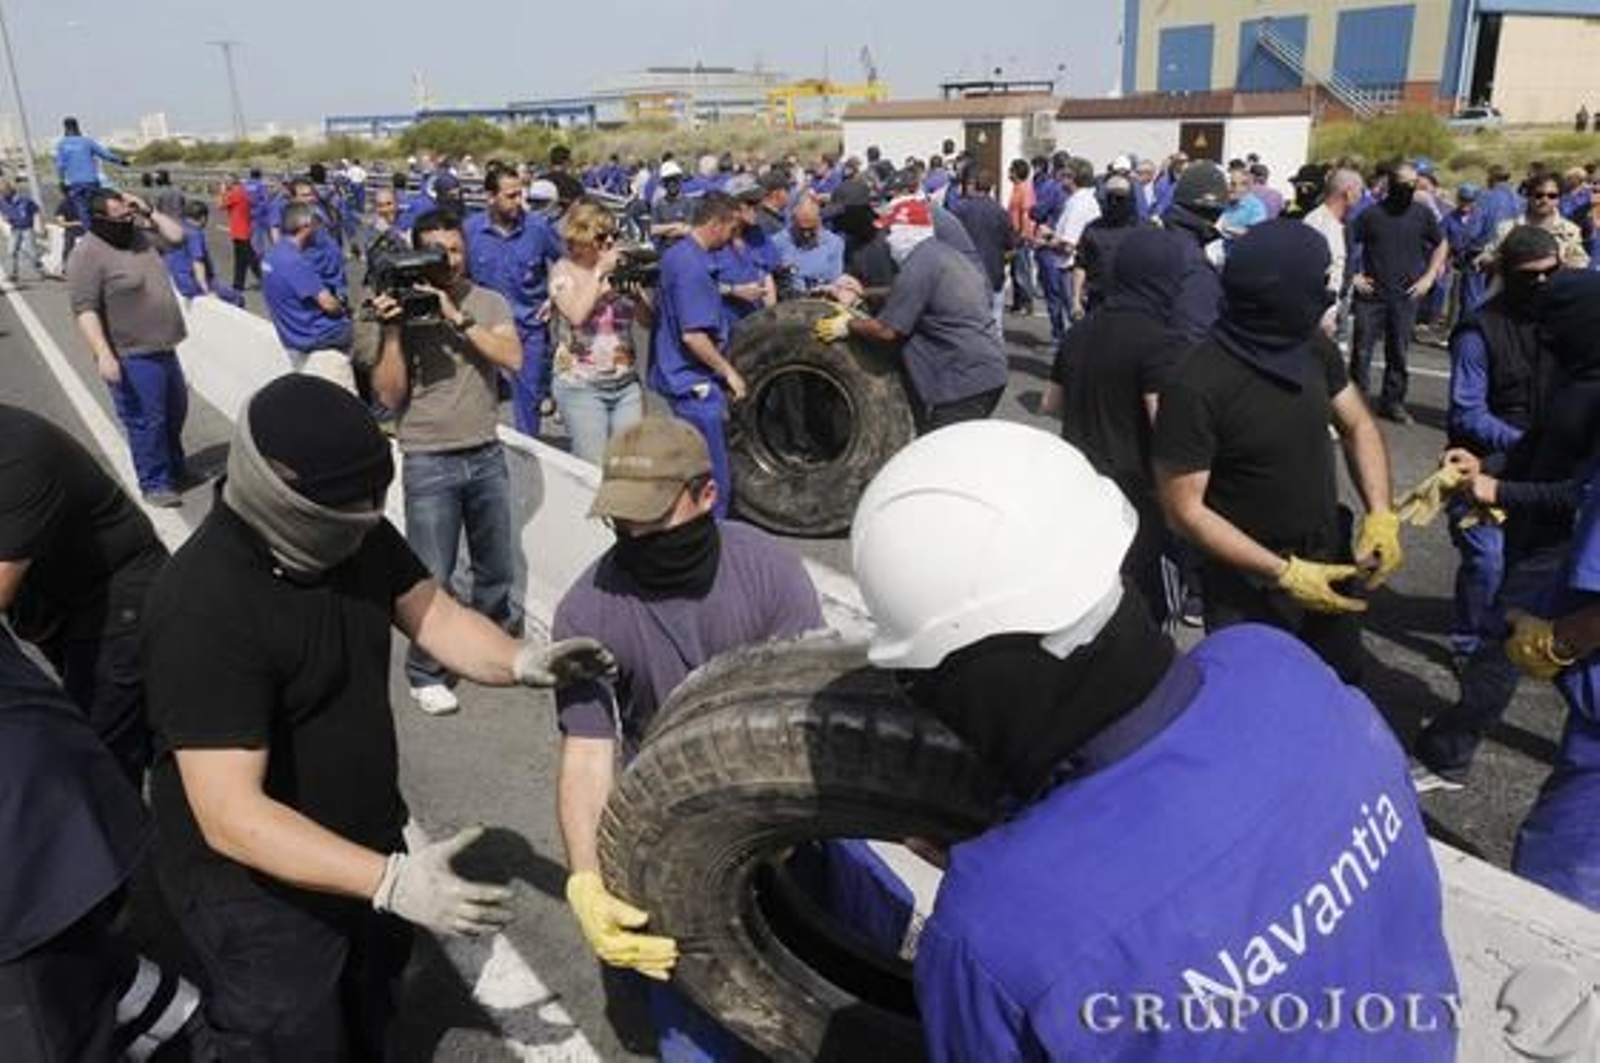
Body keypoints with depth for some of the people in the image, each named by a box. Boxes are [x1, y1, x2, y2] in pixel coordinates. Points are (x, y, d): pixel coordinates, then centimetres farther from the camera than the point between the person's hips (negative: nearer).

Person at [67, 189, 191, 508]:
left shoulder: (139, 236, 7)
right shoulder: (88, 256, -17)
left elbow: (176, 235, 15)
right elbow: (85, 310, -22)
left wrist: (148, 212, 1)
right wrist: (103, 354, -29)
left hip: (162, 349, 9)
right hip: (132, 357, -9)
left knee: (175, 411, 21)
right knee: (146, 421, -1)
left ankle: (175, 468, 38)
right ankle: (154, 484, 10)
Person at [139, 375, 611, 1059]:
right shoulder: (203, 610, -32)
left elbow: (434, 617, -3)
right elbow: (231, 816, -34)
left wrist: (521, 661, -24)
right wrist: (392, 882, -41)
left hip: (364, 848, 7)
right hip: (260, 889, -7)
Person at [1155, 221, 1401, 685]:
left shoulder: (1314, 345, -8)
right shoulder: (1196, 386, -27)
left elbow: (1357, 425, 5)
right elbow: (1184, 510, -23)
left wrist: (1381, 515, -10)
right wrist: (1284, 573, -24)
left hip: (1330, 556, 6)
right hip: (1248, 584, -6)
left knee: (1343, 688, 25)